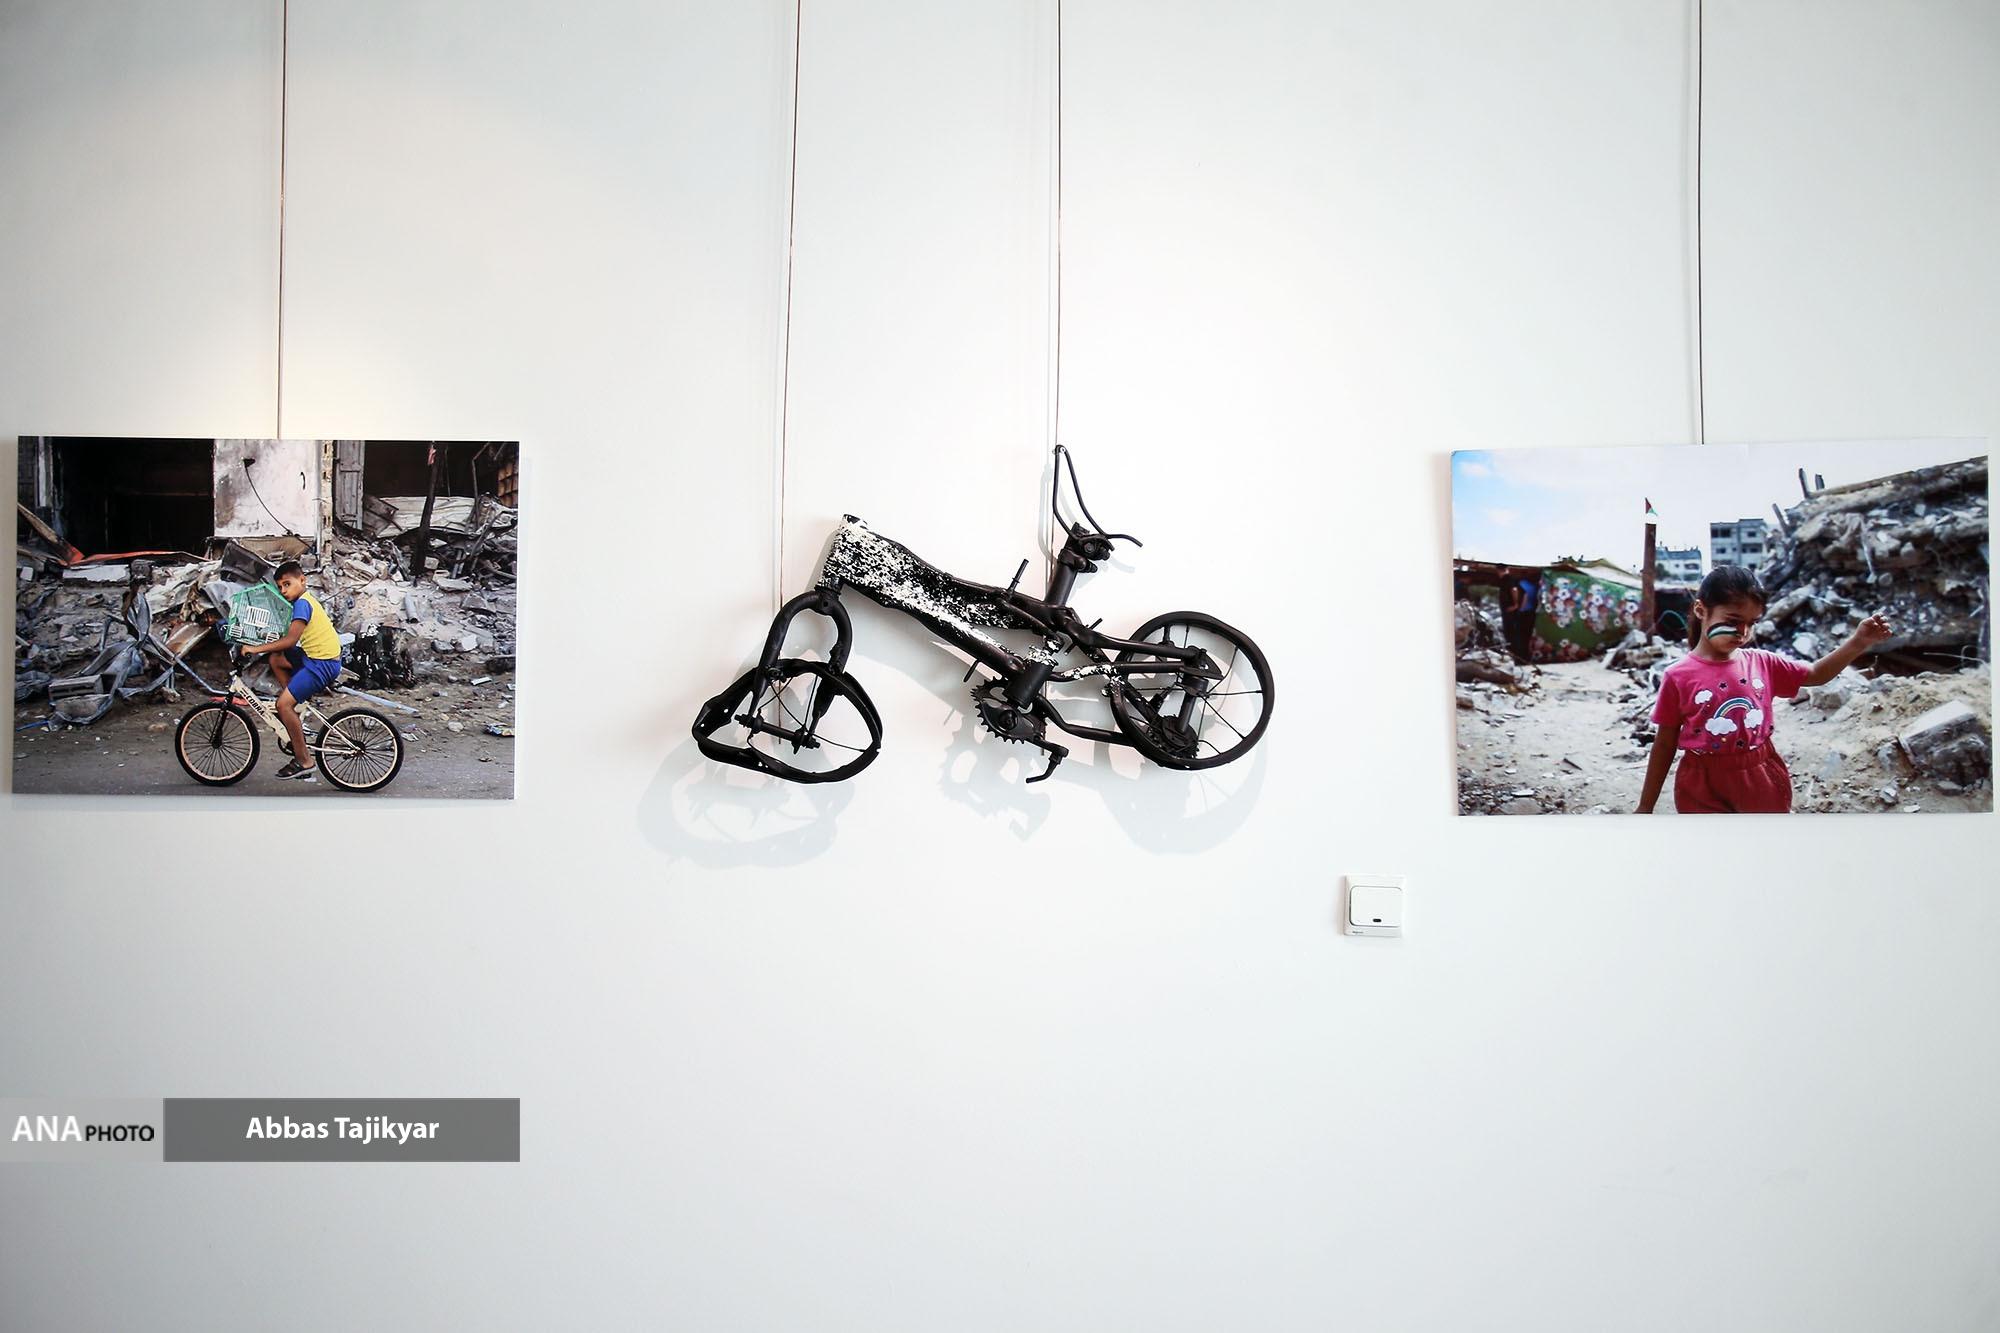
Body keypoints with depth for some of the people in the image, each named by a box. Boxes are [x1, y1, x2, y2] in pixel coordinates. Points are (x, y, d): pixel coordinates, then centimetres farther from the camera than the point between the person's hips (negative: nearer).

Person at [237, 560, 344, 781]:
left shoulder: (302, 603, -13)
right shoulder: (306, 600, 17)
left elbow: (290, 640, -21)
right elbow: (293, 637, 25)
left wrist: (256, 648, -16)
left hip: (323, 663, -10)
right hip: (316, 657, 10)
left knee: (284, 703, -13)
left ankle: (304, 761, -7)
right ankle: (295, 720, 16)